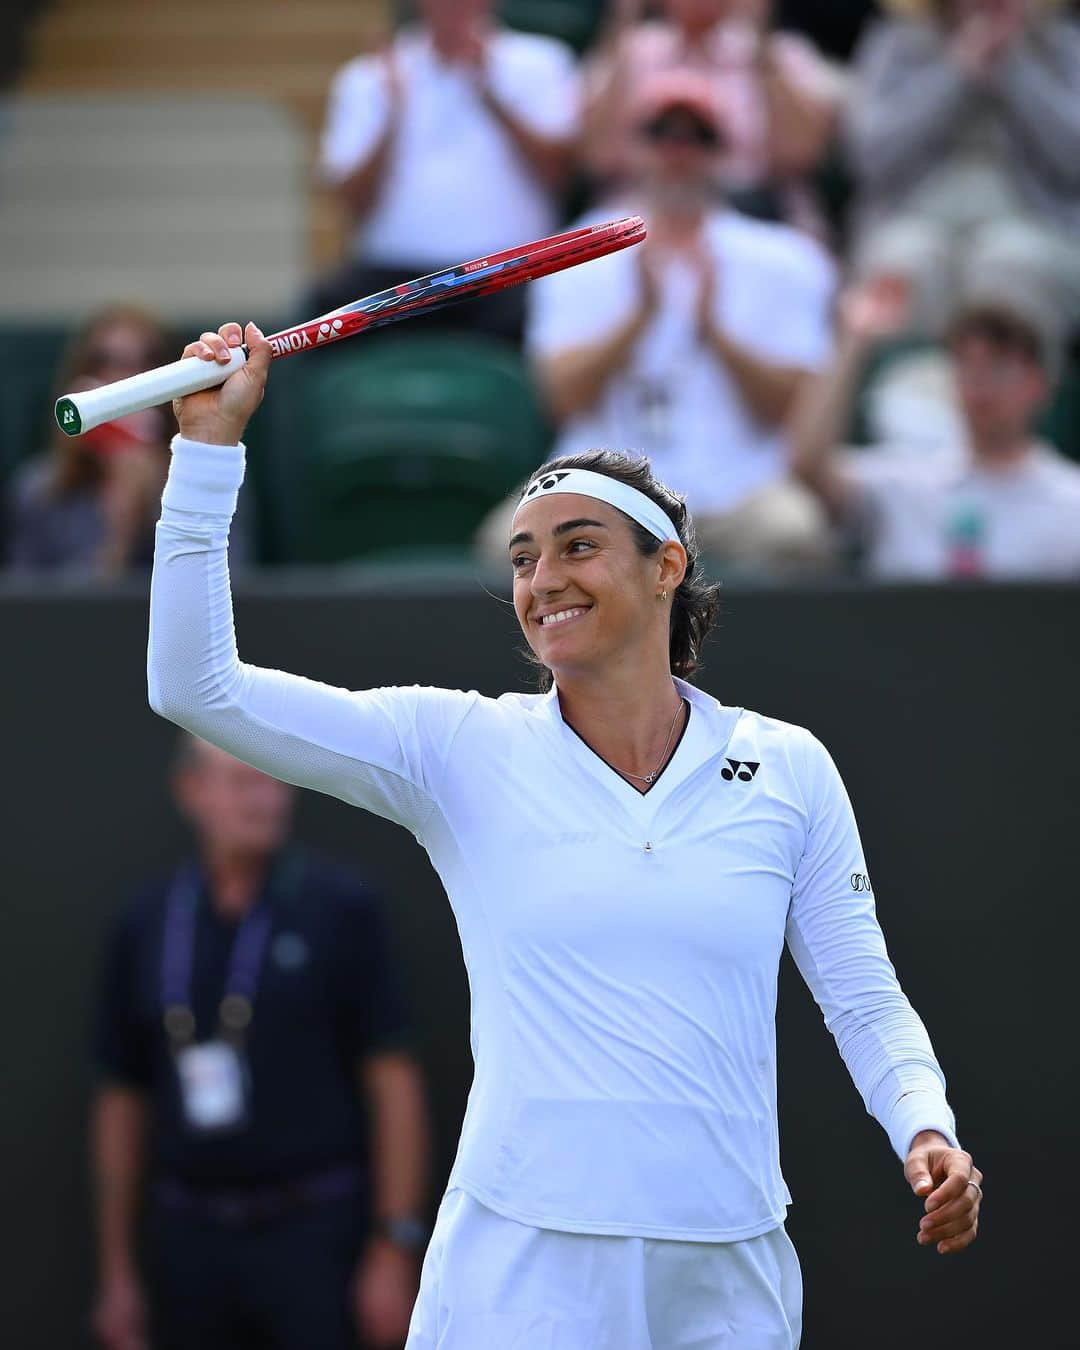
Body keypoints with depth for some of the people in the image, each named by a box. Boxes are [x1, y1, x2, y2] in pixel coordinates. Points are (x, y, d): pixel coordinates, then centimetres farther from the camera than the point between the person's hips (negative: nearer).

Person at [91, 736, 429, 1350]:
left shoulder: (339, 906, -2)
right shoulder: (148, 925, 7)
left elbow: (395, 1084, -4)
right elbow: (122, 1099, 12)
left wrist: (396, 1249, -10)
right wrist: (117, 1272, 11)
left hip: (312, 1232, -3)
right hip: (190, 1240, 3)